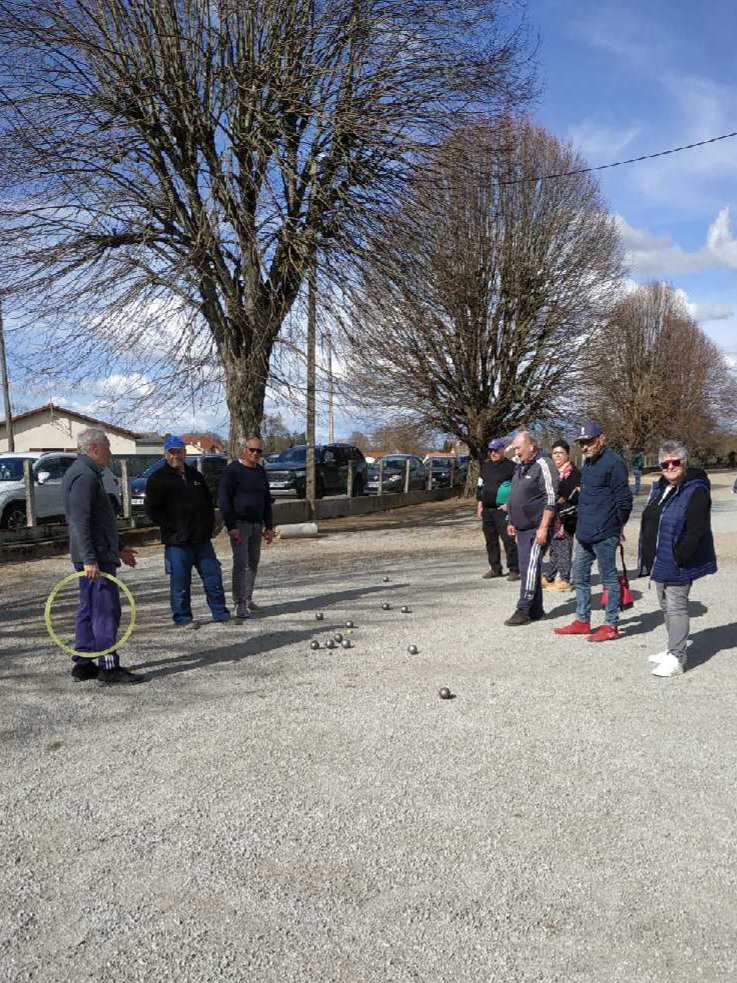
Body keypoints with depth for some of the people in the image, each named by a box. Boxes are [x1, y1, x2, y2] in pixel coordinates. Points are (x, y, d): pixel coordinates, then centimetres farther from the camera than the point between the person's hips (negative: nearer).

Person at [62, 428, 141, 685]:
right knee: (106, 612, -8)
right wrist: (89, 559, -27)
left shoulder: (88, 473, 20)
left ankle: (83, 665, 20)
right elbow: (79, 522, -22)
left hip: (95, 557, 11)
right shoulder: (84, 475, -14)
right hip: (95, 558, -11)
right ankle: (109, 668, -4)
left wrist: (119, 547, 29)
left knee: (89, 611, 13)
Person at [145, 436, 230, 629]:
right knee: (180, 582, 2)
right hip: (177, 541, -5)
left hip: (202, 539, 5)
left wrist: (209, 525, 11)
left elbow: (208, 502, 23)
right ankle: (182, 618, 15)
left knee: (213, 576, 8)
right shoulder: (158, 479, -2)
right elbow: (153, 509, -8)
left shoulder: (195, 475, 16)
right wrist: (172, 528, -14)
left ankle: (221, 613, 18)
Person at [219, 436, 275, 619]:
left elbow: (267, 501, 20)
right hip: (239, 524, -7)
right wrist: (231, 526, -18)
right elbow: (223, 500, -12)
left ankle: (247, 599, 20)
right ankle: (239, 604, -9)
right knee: (240, 564, -11)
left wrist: (269, 526, 13)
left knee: (253, 564, 10)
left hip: (257, 525, 7)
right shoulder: (233, 470, -7)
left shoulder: (261, 472, 14)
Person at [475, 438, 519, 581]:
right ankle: (495, 568, 20)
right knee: (491, 540, 11)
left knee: (508, 539, -9)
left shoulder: (511, 466, -4)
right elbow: (480, 486, 20)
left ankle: (514, 569, -4)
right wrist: (480, 505, 13)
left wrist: (509, 504, -14)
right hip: (487, 509, 7)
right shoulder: (486, 466, 15)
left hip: (502, 509, -7)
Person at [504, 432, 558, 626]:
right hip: (521, 528, 9)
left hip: (536, 528, -9)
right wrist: (512, 522, 22)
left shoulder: (543, 465, -12)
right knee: (526, 568, 10)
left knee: (530, 567, -10)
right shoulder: (521, 467, 16)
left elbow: (551, 500, -18)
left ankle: (523, 611, -8)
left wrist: (543, 527, -22)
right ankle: (535, 610, 18)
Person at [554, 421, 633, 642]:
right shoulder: (588, 462, 15)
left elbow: (624, 499, -15)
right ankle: (582, 621, 26)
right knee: (579, 576, 15)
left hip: (604, 535, -10)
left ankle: (611, 626, 11)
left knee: (609, 579, 2)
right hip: (585, 533, 10)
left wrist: (618, 526, -4)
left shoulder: (613, 462, -15)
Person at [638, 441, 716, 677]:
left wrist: (678, 558, -22)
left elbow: (696, 531, -21)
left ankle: (676, 659, 2)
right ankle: (674, 650, 30)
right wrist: (648, 555, 12)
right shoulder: (659, 488, 12)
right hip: (659, 562, 9)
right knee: (666, 606, 17)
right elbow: (649, 523, 18)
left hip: (676, 564, -9)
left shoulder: (696, 491, -14)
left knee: (676, 607, -5)